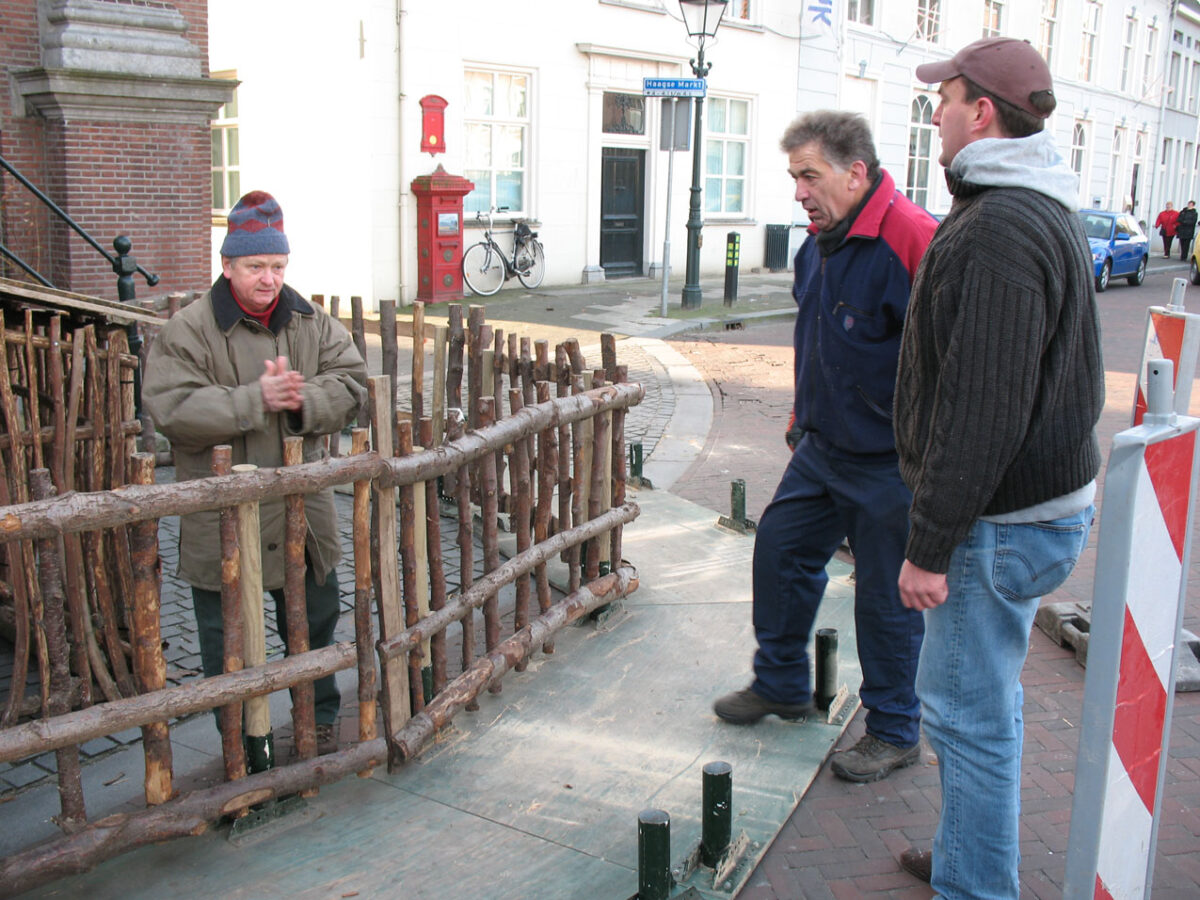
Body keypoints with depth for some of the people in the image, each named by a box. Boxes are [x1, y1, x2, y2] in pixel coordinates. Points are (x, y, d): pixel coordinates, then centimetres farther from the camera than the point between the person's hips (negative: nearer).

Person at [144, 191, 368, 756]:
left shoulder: (312, 323, 4)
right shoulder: (187, 331, -10)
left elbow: (351, 385, -2)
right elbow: (171, 408, -20)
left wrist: (304, 400, -22)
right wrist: (255, 400, -27)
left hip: (301, 510, 4)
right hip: (221, 522, -4)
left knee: (316, 621, 19)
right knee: (227, 640, 9)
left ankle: (320, 719, 40)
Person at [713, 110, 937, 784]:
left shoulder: (913, 240, -21)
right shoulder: (821, 242, 7)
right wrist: (803, 418, 23)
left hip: (890, 462, -8)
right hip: (822, 449, 9)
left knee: (888, 596, 4)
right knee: (781, 551, 15)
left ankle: (896, 733, 24)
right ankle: (782, 685, 35)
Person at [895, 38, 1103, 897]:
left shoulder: (998, 232, -22)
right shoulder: (1048, 212, 13)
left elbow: (981, 413, -26)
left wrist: (932, 544, -20)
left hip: (1004, 519, -11)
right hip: (1047, 496, 11)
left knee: (968, 712, 0)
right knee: (986, 701, 22)